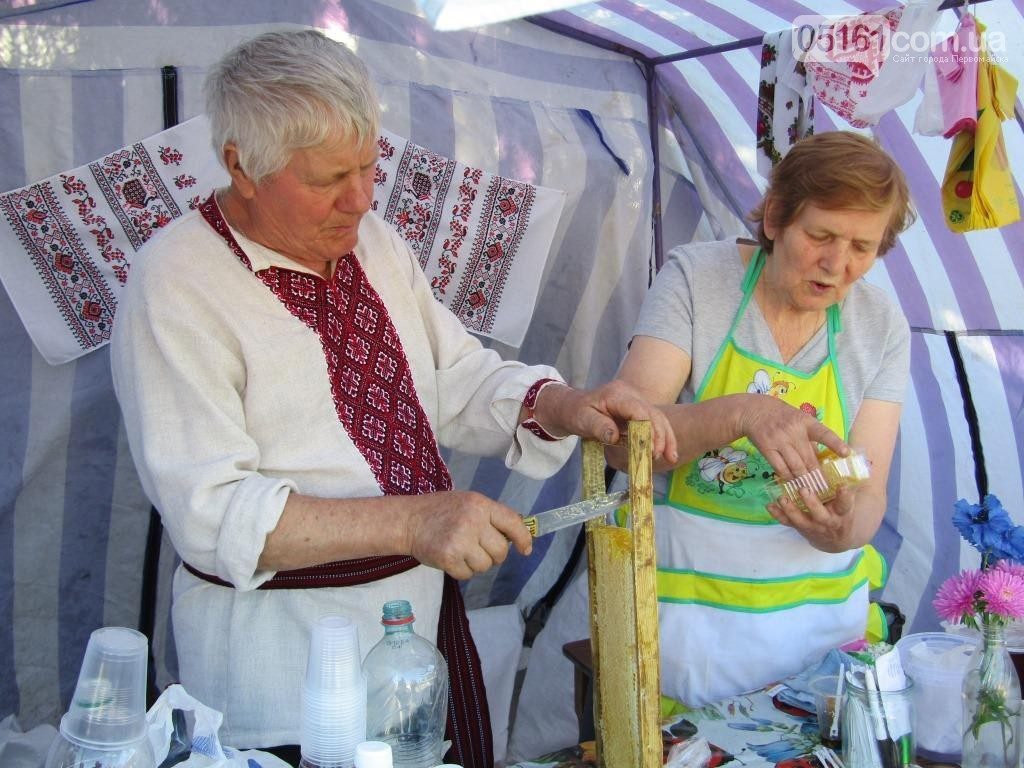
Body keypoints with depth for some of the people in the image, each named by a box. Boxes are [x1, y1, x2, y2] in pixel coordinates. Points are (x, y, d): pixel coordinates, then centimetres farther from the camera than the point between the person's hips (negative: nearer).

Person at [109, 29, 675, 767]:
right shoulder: (176, 283, -16)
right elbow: (209, 512, -23)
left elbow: (463, 379, 8)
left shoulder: (376, 241, 6)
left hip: (430, 615, 7)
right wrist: (411, 522, -31)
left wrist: (563, 404, -12)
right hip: (283, 651, -6)